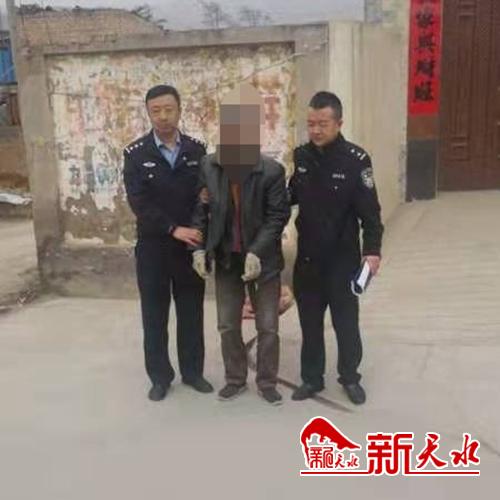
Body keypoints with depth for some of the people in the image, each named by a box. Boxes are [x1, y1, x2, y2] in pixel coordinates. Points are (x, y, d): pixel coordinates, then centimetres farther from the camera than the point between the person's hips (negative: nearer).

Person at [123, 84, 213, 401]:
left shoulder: (197, 150, 2)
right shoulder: (136, 154, -4)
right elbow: (139, 203, -13)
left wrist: (199, 235, -12)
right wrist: (174, 229, -20)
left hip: (191, 245, 2)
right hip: (153, 247, -1)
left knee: (191, 313, 11)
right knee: (155, 316, 9)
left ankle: (193, 371, 27)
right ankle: (160, 377, 23)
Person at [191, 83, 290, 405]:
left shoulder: (272, 171, -15)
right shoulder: (208, 166, -5)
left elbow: (277, 216, -14)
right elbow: (201, 211, 1)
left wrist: (257, 252, -22)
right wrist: (200, 248, -8)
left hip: (263, 259, -3)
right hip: (225, 258, 3)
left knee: (268, 327, 7)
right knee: (228, 325, 13)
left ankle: (267, 382, 26)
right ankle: (235, 379, 31)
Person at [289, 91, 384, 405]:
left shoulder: (356, 159, -14)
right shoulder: (301, 156, -1)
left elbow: (369, 210, -14)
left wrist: (372, 249, -21)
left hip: (343, 258, -4)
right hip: (307, 256, 4)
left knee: (346, 321, 11)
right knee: (310, 321, 14)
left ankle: (350, 378, 31)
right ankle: (312, 378, 30)